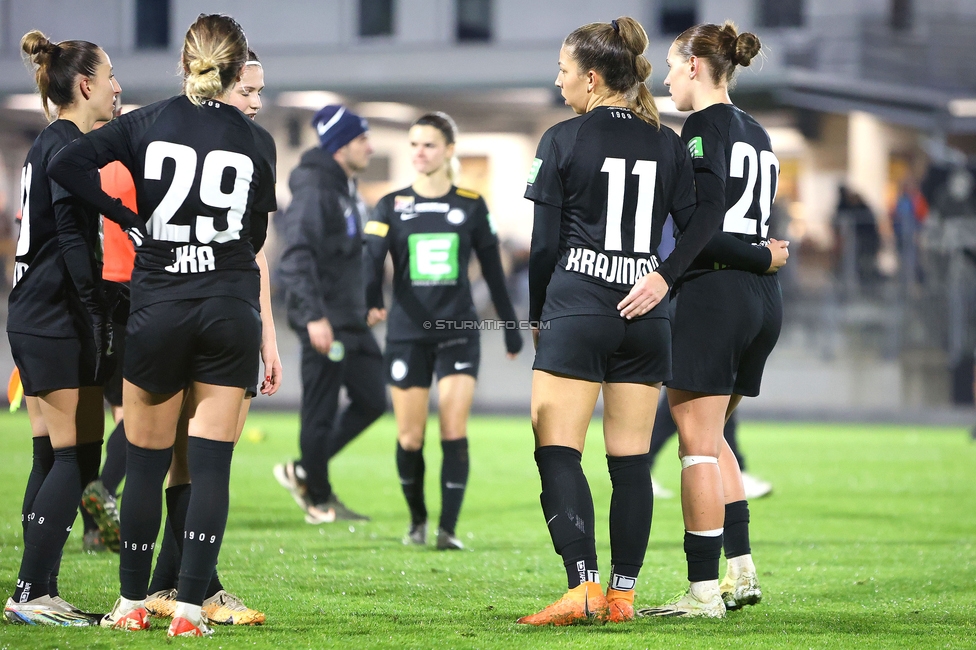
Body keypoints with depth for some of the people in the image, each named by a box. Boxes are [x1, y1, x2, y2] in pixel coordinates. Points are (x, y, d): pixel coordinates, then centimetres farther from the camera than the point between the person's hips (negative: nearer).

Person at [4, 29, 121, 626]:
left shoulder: (49, 145, 17)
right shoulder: (69, 146, -13)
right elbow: (74, 239, -20)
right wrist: (99, 319, -20)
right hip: (60, 324, -10)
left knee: (53, 458, 9)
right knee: (77, 457, -8)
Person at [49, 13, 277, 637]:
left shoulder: (148, 123, -1)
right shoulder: (258, 142, 2)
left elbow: (66, 164, -12)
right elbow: (257, 236, 10)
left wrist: (129, 217, -3)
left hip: (158, 310, 0)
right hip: (232, 310, 0)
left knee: (146, 464, 9)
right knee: (212, 465, 1)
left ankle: (132, 603, 15)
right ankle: (191, 608, -3)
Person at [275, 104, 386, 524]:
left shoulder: (347, 189, 15)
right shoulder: (315, 189, -15)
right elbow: (297, 256, -22)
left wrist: (368, 307, 22)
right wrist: (315, 316, -28)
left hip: (352, 320, 10)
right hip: (324, 323, -10)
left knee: (372, 401, 9)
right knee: (321, 411, -1)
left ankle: (305, 472, 19)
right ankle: (319, 501, 11)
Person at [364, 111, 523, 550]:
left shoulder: (470, 205, 4)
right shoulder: (392, 206, 3)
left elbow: (492, 270, 11)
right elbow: (371, 260, -10)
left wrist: (511, 328, 13)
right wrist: (372, 303, -30)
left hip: (458, 333, 0)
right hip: (407, 334, 0)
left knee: (454, 434, -10)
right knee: (410, 439, 2)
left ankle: (448, 528, -8)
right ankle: (417, 520, 23)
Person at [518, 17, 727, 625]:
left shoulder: (563, 141, -3)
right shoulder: (668, 144, 8)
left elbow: (545, 243, -2)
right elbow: (702, 222, -1)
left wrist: (537, 316, 8)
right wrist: (663, 277, -1)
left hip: (575, 309, -4)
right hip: (645, 322, 4)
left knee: (557, 454, -4)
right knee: (631, 462, 7)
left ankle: (584, 585, -18)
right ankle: (623, 593, 8)